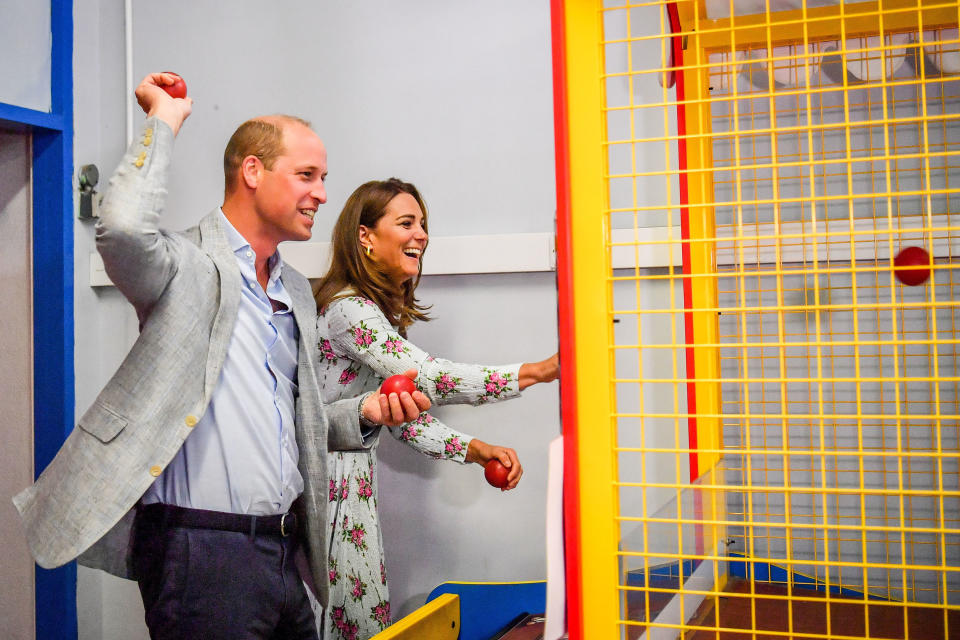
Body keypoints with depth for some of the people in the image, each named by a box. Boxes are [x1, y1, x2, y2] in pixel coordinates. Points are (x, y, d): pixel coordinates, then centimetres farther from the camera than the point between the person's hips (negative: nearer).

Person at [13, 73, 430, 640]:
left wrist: (364, 413, 4)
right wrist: (164, 120, -16)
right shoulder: (189, 267, -7)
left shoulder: (297, 291, 17)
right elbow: (123, 230, -31)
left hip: (283, 549, 8)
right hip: (201, 549, -8)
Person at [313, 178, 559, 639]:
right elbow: (425, 378, -31)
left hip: (354, 485, 9)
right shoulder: (346, 307, -19)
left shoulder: (384, 311, 12)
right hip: (324, 482, -9)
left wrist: (475, 450, -2)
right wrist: (538, 372, -31)